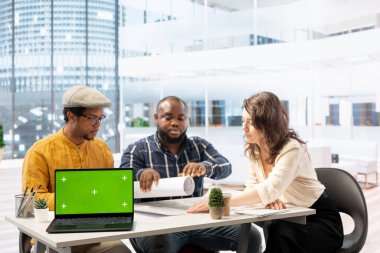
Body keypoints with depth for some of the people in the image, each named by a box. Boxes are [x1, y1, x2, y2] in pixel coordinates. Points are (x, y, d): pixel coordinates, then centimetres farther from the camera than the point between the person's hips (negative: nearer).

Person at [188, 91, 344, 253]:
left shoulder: (291, 149, -23)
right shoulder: (254, 150, -1)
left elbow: (269, 190, -35)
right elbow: (252, 188, -2)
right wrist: (268, 198, -26)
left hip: (320, 221, -5)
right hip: (291, 219, 5)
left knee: (278, 233, -35)